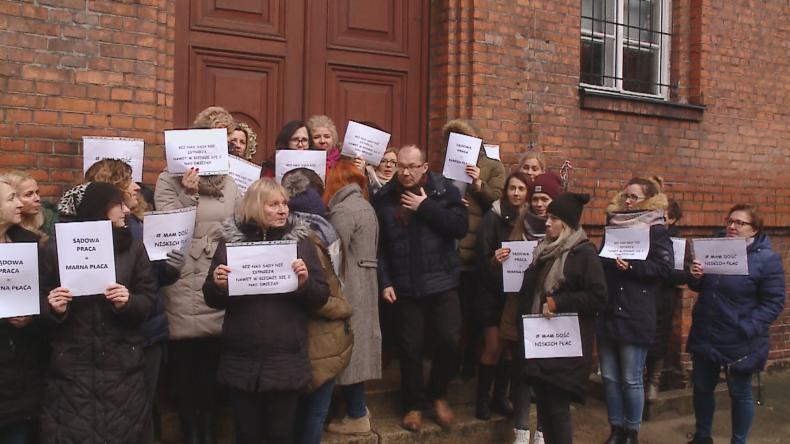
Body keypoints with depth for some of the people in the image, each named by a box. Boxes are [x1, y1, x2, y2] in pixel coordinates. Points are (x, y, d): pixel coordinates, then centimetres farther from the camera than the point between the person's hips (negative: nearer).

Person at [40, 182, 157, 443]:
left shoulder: (133, 247, 5)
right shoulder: (56, 248, 0)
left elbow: (149, 299, 5)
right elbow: (41, 304, 6)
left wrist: (128, 302, -14)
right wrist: (54, 309, -15)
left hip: (121, 365, 2)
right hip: (71, 367, -1)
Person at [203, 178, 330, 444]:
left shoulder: (300, 241, 2)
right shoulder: (230, 241, 3)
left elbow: (321, 297, 2)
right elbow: (213, 300, 7)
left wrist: (305, 282, -18)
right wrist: (218, 285, -13)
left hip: (286, 361, -1)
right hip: (241, 361, 1)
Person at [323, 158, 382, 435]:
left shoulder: (343, 210, -15)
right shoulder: (365, 205, 14)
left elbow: (335, 257, -16)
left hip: (349, 289, -9)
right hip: (364, 286, 9)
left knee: (348, 347, -1)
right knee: (357, 345, 15)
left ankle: (357, 416, 7)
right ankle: (358, 407, 25)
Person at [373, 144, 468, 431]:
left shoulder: (444, 190, -2)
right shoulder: (384, 198, 0)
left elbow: (461, 227, -12)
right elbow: (378, 245, 0)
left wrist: (426, 207, -15)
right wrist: (384, 282, -7)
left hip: (443, 282, 0)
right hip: (405, 286, 0)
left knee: (450, 340, 2)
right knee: (410, 347, 7)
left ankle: (439, 395, 26)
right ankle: (413, 405, 24)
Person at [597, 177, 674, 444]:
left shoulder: (657, 230, -2)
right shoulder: (613, 224, 14)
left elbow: (665, 267, -12)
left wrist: (631, 267, -18)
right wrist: (605, 263, 4)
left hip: (636, 316, -5)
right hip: (608, 312, 6)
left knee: (631, 379, 2)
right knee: (609, 377, 9)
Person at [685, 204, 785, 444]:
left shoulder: (767, 258, -12)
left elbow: (774, 303, -14)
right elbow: (699, 287, 15)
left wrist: (746, 328, -24)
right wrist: (695, 276, -8)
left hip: (739, 342, -5)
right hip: (705, 336, 6)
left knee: (740, 394, 10)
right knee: (702, 388, 16)